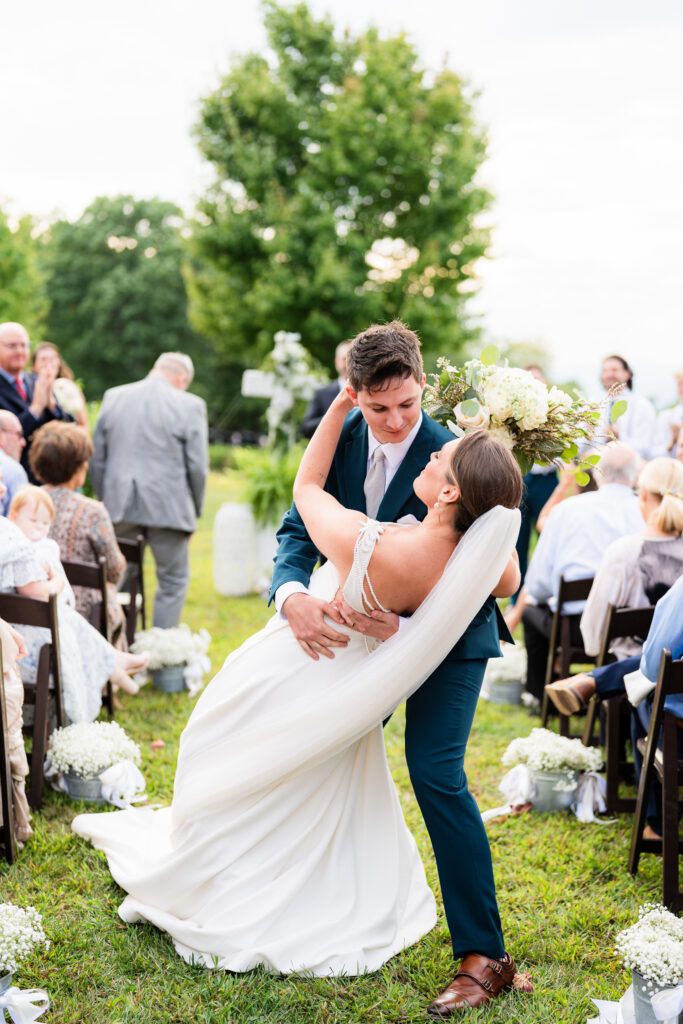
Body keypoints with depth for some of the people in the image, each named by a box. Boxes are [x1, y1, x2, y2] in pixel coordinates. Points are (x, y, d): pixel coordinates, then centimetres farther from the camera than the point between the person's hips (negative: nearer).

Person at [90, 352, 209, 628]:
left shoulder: (114, 397, 6)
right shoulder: (190, 406, -6)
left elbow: (96, 459, 9)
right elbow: (197, 466, -6)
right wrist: (194, 512, 6)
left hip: (119, 505, 4)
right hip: (168, 508, -4)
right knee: (173, 582, 9)